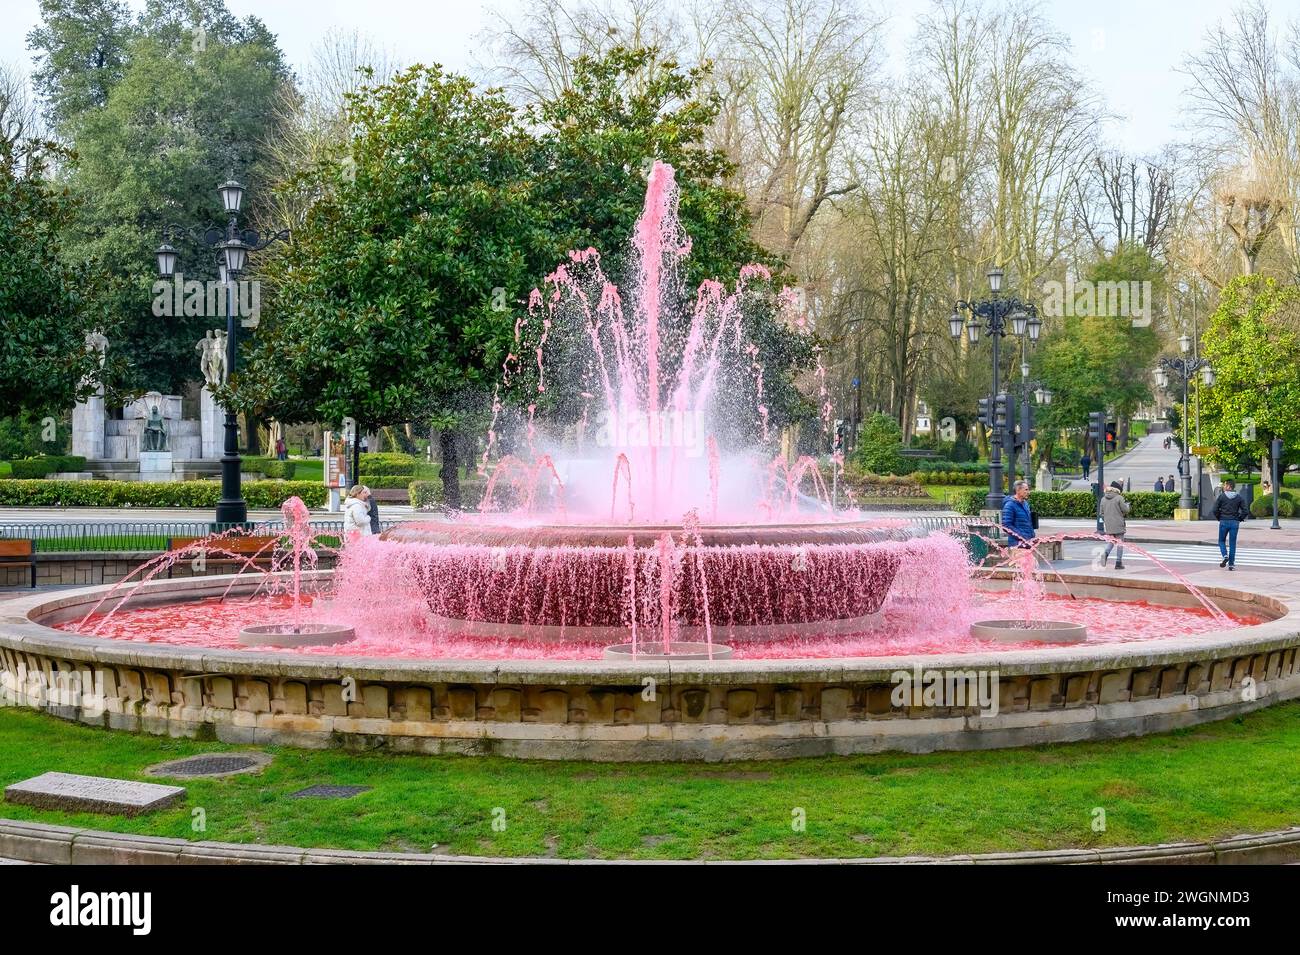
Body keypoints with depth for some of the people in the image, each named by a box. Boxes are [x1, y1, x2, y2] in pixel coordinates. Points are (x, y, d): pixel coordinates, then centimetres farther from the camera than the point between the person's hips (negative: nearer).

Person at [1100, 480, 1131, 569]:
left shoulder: (1103, 499, 6)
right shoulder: (1119, 498, -11)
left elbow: (1102, 512, 8)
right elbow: (1125, 510, -9)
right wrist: (1128, 505, 13)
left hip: (1108, 525, 5)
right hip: (1119, 525, -4)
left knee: (1111, 541, 16)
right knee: (1120, 543, 5)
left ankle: (1106, 554, -14)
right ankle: (1118, 563, 6)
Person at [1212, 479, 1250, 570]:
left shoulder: (1221, 496, -5)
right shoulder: (1239, 498, 2)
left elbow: (1215, 510, -7)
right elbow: (1245, 511, -3)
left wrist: (1219, 518, 8)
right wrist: (1239, 519, 9)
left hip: (1224, 522, -2)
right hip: (1235, 523, 2)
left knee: (1221, 541, 15)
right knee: (1232, 543, 7)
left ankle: (1225, 556, -11)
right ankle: (1231, 564, 7)